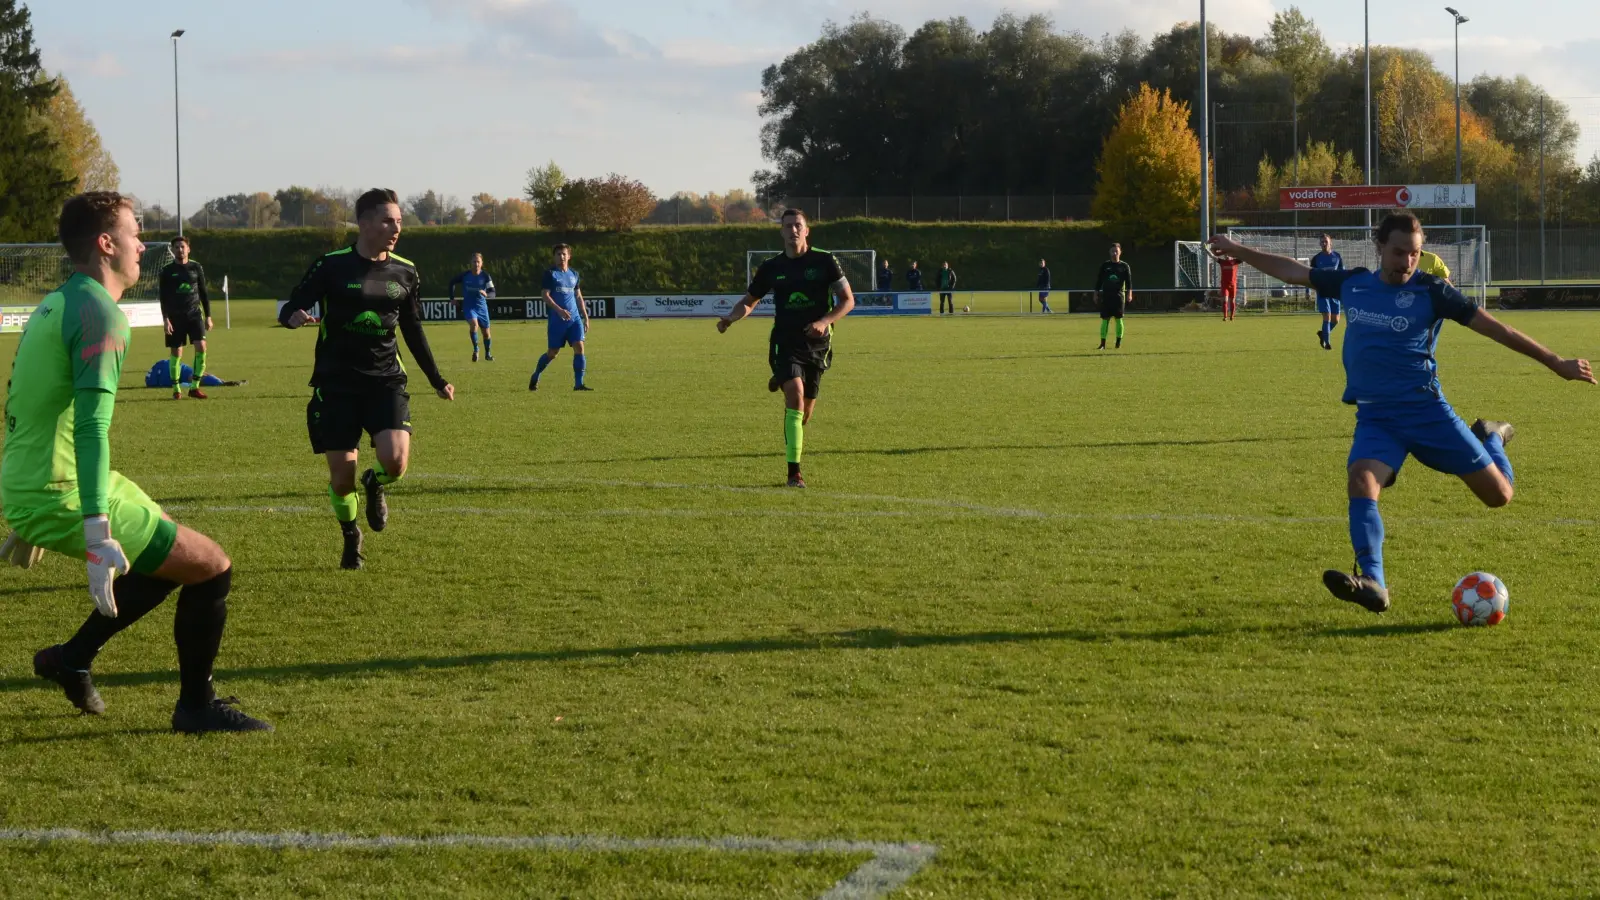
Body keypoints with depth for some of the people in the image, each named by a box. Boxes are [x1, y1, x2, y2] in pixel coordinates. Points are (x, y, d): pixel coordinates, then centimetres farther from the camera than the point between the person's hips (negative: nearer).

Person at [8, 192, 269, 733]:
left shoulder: (51, 305, 16)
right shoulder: (99, 312, -15)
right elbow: (91, 426, -26)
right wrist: (97, 533, -33)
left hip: (24, 490, 10)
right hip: (64, 498, -10)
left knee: (173, 556, 25)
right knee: (213, 568, -2)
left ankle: (73, 658, 27)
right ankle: (196, 706, 10)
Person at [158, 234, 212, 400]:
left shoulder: (196, 268, 6)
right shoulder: (167, 271, 1)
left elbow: (203, 293, 11)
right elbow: (163, 297, 0)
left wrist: (208, 316, 7)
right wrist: (165, 318, -10)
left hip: (195, 314, 1)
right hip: (175, 316, -1)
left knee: (201, 347, -13)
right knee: (176, 353, 1)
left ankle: (195, 387, -6)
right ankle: (176, 389, 11)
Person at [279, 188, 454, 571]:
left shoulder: (405, 272, 7)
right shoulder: (331, 266, -5)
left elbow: (413, 331, 19)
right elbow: (290, 308, -4)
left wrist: (437, 380, 21)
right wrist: (293, 317, -28)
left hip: (386, 381, 2)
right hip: (336, 384, -2)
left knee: (395, 461, -20)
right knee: (341, 476, -2)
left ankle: (376, 484, 17)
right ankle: (350, 537, 28)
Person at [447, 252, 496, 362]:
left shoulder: (485, 276, -9)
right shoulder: (465, 275, -8)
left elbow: (493, 293, -13)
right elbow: (452, 282, 10)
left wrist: (486, 294, -35)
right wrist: (452, 298, 9)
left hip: (481, 307, 2)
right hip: (468, 306, -1)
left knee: (486, 331, 10)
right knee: (474, 324, -29)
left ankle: (488, 354, 34)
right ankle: (475, 349, -12)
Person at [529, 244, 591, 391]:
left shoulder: (574, 274, 13)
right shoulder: (550, 273, -3)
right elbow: (546, 296, -9)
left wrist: (585, 316, 16)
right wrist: (559, 310, -22)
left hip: (574, 318, 4)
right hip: (556, 319, -4)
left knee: (579, 347, -11)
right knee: (553, 352, 2)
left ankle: (578, 383, -8)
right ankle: (535, 377, 25)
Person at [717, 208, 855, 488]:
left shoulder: (825, 261, -1)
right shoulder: (771, 268, 4)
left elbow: (848, 300, 0)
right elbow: (749, 301, 14)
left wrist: (824, 321, -18)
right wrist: (730, 318, -7)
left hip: (817, 344, 1)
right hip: (785, 342, -1)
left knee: (805, 411, 6)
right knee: (796, 396, -23)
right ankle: (794, 472, -22)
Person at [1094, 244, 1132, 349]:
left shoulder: (1124, 266, 5)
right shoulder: (1105, 265, 9)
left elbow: (1129, 281, -1)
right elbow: (1099, 280, 11)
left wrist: (1129, 293, -13)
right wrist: (1096, 293, 6)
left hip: (1119, 295, -1)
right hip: (1106, 296, 1)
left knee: (1118, 319, 1)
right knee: (1105, 319, -3)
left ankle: (1119, 342, 9)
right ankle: (1103, 343, -2)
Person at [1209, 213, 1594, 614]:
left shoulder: (1430, 291, -3)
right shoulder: (1352, 285, 7)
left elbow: (1494, 328, -2)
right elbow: (1293, 271, 19)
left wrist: (1556, 363, -3)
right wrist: (1238, 251, 23)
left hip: (1425, 409, -2)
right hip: (1375, 416, 2)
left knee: (1498, 494, 0)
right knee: (1361, 481, -29)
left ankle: (1490, 437, 34)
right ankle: (1373, 583, -33)